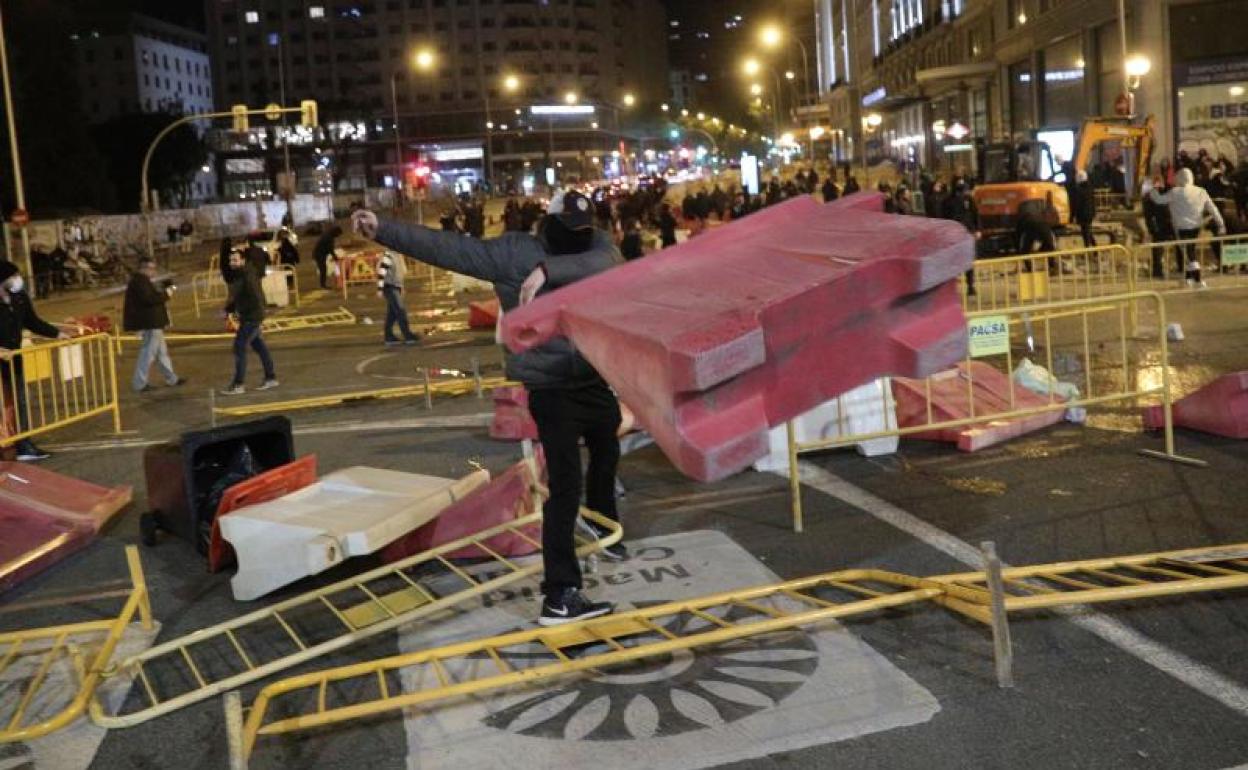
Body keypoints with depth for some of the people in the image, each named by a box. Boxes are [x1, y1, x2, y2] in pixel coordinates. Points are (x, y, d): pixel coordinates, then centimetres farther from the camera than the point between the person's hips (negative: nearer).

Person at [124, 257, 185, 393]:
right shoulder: (140, 282, -18)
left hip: (152, 322, 11)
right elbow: (148, 299, -27)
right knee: (148, 353, -5)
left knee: (161, 351, 17)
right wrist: (165, 294, -17)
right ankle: (139, 384, 0)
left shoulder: (142, 280, 16)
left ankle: (171, 378, 26)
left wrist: (162, 294, 6)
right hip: (149, 323, -11)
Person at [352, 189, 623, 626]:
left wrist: (549, 270, -39)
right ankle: (559, 595, -17)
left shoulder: (596, 245, -1)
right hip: (550, 386, -6)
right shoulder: (513, 251, -10)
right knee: (565, 484, -15)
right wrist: (383, 230, -24)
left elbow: (603, 262, -25)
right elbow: (448, 248, -16)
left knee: (606, 454, 27)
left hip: (595, 378, 6)